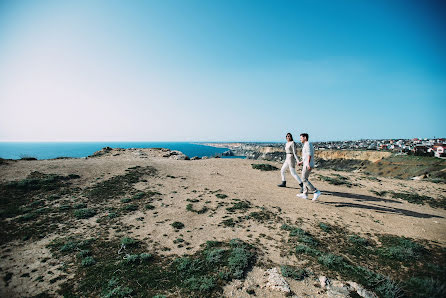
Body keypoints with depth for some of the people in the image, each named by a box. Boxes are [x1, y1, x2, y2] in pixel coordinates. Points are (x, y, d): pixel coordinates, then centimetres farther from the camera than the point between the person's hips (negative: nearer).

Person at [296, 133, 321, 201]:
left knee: (304, 179, -7)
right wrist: (301, 162, 29)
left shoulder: (307, 144, -12)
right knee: (305, 179, 13)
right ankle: (305, 194, 16)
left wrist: (308, 164, -30)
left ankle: (316, 192, -7)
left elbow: (309, 154, -23)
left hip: (307, 165, -10)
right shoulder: (307, 145, 19)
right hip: (307, 165, 10)